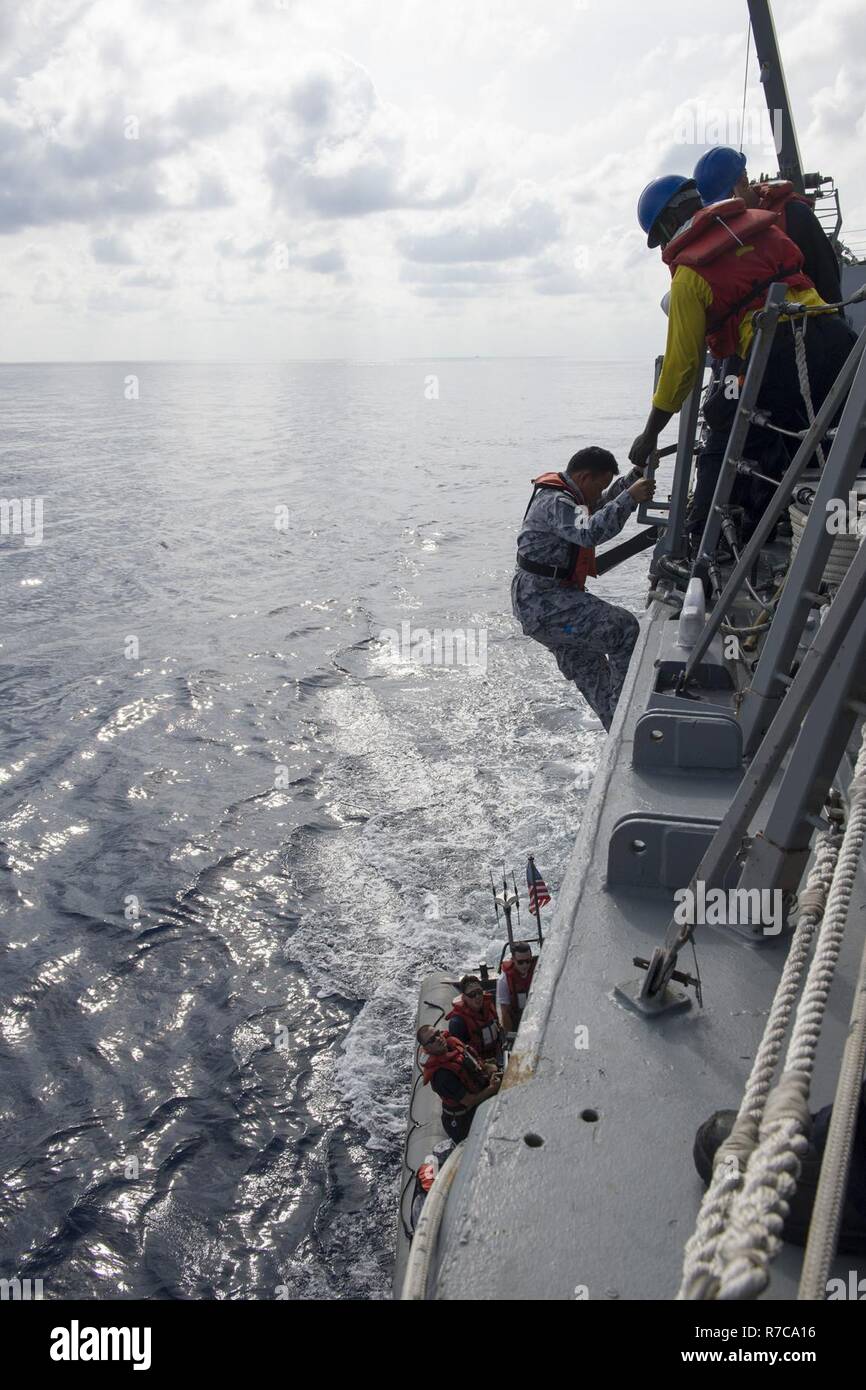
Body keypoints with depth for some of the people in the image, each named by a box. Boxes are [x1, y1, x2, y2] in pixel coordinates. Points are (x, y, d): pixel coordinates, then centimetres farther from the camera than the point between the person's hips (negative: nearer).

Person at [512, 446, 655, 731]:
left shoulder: (565, 496, 17)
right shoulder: (555, 502, -19)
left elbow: (603, 504, 34)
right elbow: (591, 532, -37)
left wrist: (637, 475, 24)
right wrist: (630, 497, -34)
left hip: (538, 601, 11)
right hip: (542, 601, -11)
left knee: (590, 671, 14)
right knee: (624, 628, -18)